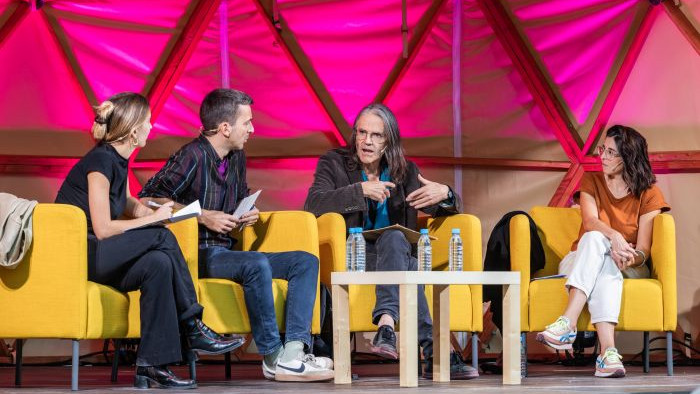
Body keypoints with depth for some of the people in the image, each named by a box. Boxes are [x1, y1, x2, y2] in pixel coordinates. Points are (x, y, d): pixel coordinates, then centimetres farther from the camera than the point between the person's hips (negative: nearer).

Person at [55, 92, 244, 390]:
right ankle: (194, 330, -15)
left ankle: (151, 365, -23)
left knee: (159, 263, -20)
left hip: (97, 257, 9)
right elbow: (102, 229, -20)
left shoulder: (118, 160, 11)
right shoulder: (101, 162, -16)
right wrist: (153, 218, -12)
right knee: (161, 237, -23)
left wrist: (153, 210, 3)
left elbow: (126, 205, 24)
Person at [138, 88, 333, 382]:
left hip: (226, 252, 9)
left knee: (306, 262, -5)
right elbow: (148, 198, -15)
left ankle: (294, 349, -22)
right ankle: (273, 356, -23)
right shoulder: (192, 156, -11)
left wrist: (247, 215, 7)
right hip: (199, 255, -9)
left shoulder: (237, 158, 15)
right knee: (257, 265, -35)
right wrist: (203, 216, -14)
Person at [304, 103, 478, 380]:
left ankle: (387, 323, -51)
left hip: (392, 254, 3)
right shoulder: (333, 164, 6)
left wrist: (445, 194, -8)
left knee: (394, 238, -35)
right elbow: (313, 205, -12)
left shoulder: (405, 171, 15)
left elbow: (444, 210, 17)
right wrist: (360, 190, -23)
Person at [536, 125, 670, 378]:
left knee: (595, 240, -36)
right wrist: (614, 236, -37)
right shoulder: (591, 182, 6)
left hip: (628, 270, -1)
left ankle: (566, 324, -55)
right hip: (581, 261, 1)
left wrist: (632, 258, -33)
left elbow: (644, 249, -8)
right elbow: (590, 221, -15)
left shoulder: (649, 194, 1)